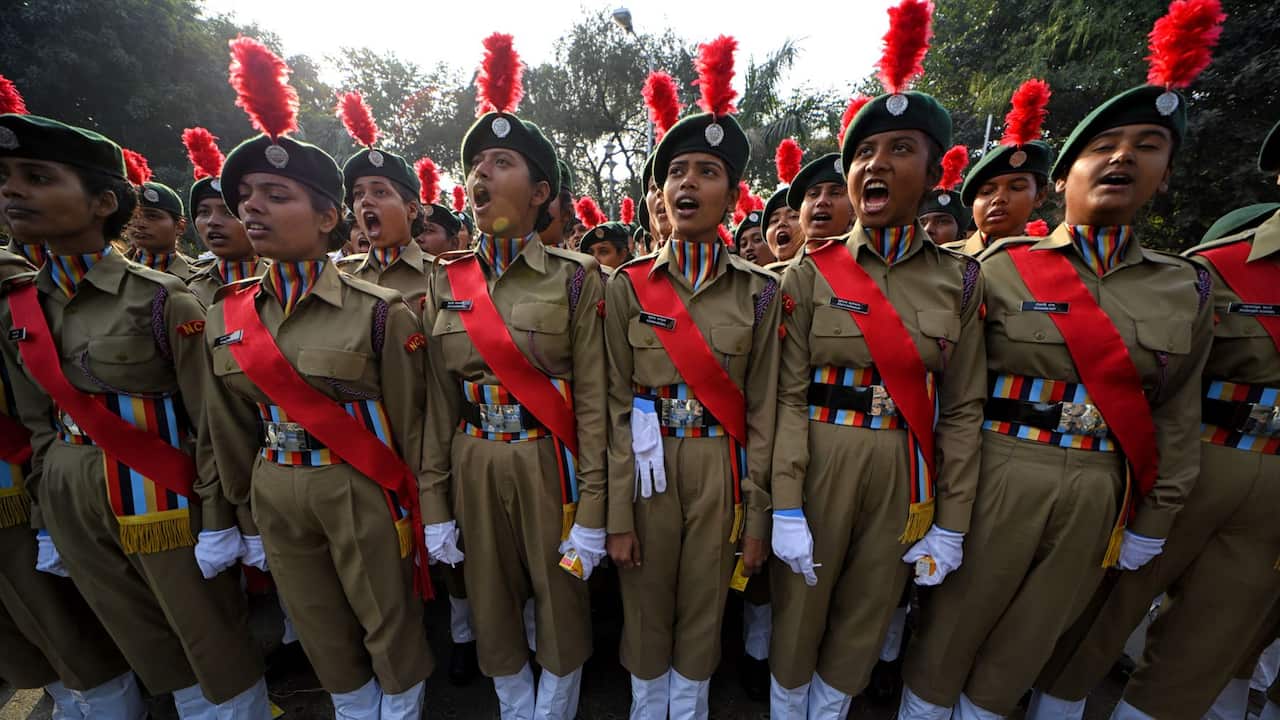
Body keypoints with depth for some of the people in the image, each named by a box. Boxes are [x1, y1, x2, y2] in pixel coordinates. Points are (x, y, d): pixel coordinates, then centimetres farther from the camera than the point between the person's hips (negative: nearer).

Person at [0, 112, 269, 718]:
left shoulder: (162, 300, -14)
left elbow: (211, 424, -13)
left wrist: (217, 523, -11)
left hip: (160, 496, -6)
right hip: (71, 505, 6)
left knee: (215, 647, 9)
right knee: (151, 649, 20)